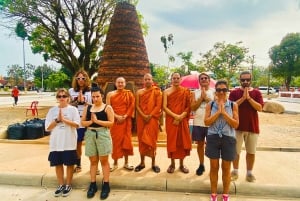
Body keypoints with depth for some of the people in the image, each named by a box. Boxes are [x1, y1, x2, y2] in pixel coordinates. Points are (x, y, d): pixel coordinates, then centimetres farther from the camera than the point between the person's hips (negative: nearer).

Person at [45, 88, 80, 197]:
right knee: (58, 164, 11)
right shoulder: (52, 110, 5)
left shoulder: (73, 109, -3)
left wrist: (64, 119, -19)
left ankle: (68, 185, 24)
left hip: (69, 142, -3)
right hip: (56, 143, 3)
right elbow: (47, 127, 1)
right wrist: (57, 120, -13)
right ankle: (61, 185, 28)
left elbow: (77, 124, -12)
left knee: (69, 164, 7)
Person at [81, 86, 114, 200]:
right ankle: (93, 185, 22)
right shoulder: (88, 108, 9)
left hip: (103, 134, -4)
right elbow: (82, 122, 7)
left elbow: (111, 123, -10)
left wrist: (97, 121, -16)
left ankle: (106, 185, 13)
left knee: (104, 160, 4)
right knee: (93, 161, 11)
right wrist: (90, 121, -12)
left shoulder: (107, 107, -2)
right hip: (90, 135, 4)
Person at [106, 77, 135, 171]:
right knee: (115, 140, 3)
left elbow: (131, 106, -2)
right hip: (114, 120, 0)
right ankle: (115, 163, 16)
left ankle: (126, 163, 16)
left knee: (126, 140, 4)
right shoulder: (110, 94, 4)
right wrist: (117, 116, -14)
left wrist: (125, 116, -15)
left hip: (126, 120, 0)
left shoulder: (129, 94, 5)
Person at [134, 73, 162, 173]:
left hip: (153, 119, -2)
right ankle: (142, 162, 18)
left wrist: (150, 116, -14)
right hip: (141, 119, 3)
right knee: (142, 140, 7)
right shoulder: (139, 92, 8)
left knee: (152, 140, 1)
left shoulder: (157, 91, 1)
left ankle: (153, 163, 12)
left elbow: (158, 106, -6)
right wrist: (143, 115, -13)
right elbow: (137, 106, 2)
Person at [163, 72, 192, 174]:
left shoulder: (185, 91, 4)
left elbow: (188, 106, -1)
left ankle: (181, 164, 20)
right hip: (171, 120, -1)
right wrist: (175, 116, -16)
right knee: (171, 141, 4)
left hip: (183, 120, 1)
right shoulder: (166, 91, 2)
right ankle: (172, 163, 19)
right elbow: (164, 107, -5)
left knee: (182, 141, 5)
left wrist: (181, 116, -14)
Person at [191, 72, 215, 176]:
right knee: (200, 144, 11)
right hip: (198, 123, 2)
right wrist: (201, 98, -13)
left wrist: (206, 98, -15)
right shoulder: (195, 93, 5)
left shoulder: (214, 91, 1)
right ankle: (201, 165, 26)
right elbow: (193, 107, -5)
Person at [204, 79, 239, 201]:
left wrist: (224, 112, -16)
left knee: (226, 168, 11)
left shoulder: (233, 105, -1)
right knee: (214, 167, 10)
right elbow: (206, 122, -10)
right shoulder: (210, 105, 0)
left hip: (228, 138, 0)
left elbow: (236, 124, -8)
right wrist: (218, 111, -17)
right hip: (213, 138, 0)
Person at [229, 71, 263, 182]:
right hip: (237, 126, -1)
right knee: (236, 151, 8)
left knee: (251, 152, 11)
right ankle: (235, 171, 23)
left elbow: (260, 108, -9)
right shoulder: (234, 92, 0)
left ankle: (249, 173, 25)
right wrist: (243, 98, -18)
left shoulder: (257, 93, 3)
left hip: (253, 127, 1)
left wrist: (249, 98, -17)